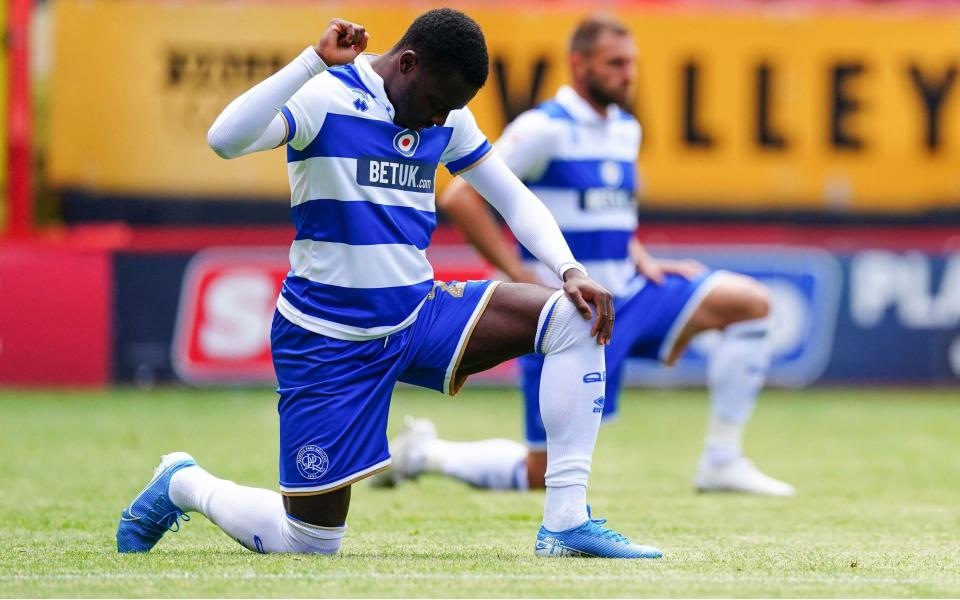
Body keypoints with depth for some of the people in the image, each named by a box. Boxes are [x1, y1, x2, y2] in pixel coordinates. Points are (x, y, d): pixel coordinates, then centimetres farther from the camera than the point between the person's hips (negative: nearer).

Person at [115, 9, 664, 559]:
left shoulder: (448, 117, 4)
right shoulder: (328, 97, -16)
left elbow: (514, 199, 10)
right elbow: (225, 140, -33)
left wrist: (571, 270, -7)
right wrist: (315, 61, -36)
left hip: (418, 316, 6)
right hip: (330, 340, -6)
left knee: (575, 317, -14)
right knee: (309, 544, -4)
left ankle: (566, 524, -12)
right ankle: (183, 484, 27)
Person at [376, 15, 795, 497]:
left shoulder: (626, 130, 11)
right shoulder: (545, 129, -13)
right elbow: (458, 198, -17)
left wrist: (642, 262, 9)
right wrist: (521, 276, -18)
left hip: (627, 295, 7)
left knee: (750, 301, -7)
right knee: (543, 473, -4)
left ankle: (722, 462, -3)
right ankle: (423, 452, 22)